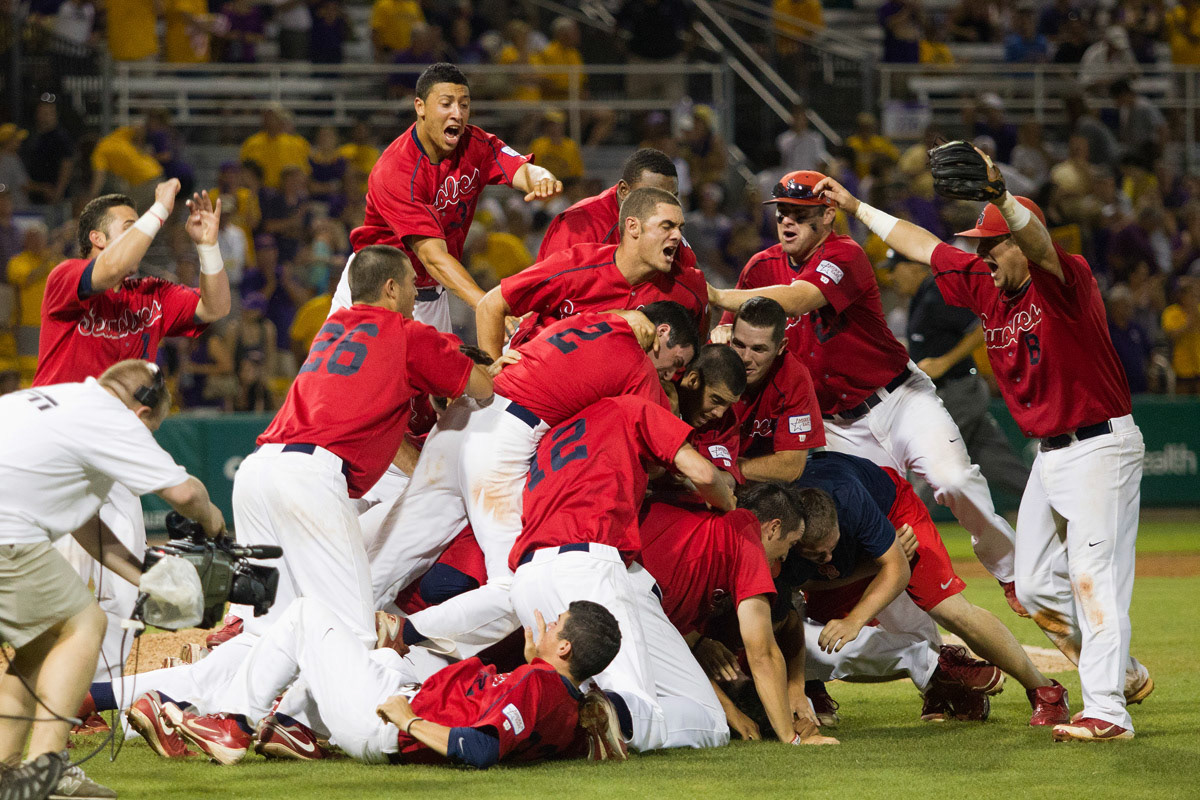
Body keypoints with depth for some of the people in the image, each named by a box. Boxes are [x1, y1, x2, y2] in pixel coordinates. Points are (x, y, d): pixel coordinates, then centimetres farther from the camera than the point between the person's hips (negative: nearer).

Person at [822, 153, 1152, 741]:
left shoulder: (1066, 280, -18)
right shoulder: (985, 284, 5)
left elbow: (1036, 242, -40)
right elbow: (923, 246, 17)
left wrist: (999, 195, -59)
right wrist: (857, 208, 19)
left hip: (1101, 446, -9)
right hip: (1049, 455, 9)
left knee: (1093, 577, -16)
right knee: (1036, 588, 12)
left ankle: (1107, 712, -20)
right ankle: (1124, 675, 27)